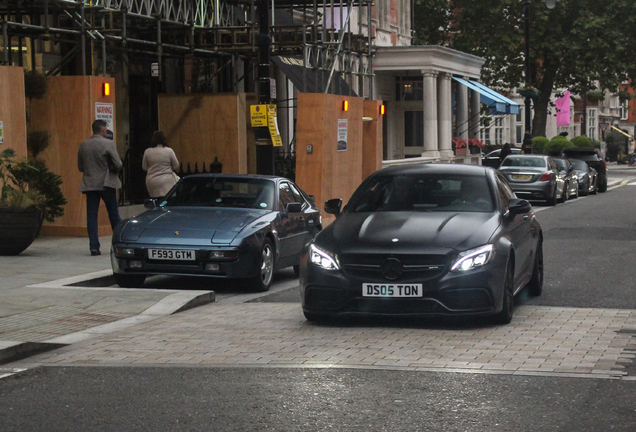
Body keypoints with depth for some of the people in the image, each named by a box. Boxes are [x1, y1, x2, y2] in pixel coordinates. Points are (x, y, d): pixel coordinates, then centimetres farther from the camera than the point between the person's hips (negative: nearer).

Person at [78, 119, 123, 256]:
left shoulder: (83, 145, 6)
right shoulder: (108, 144, -9)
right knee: (114, 215, 7)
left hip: (89, 184, 3)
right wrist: (114, 170, 10)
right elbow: (118, 164, -11)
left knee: (91, 215, 4)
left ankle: (94, 247, -1)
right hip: (106, 183, -3)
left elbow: (80, 167, 11)